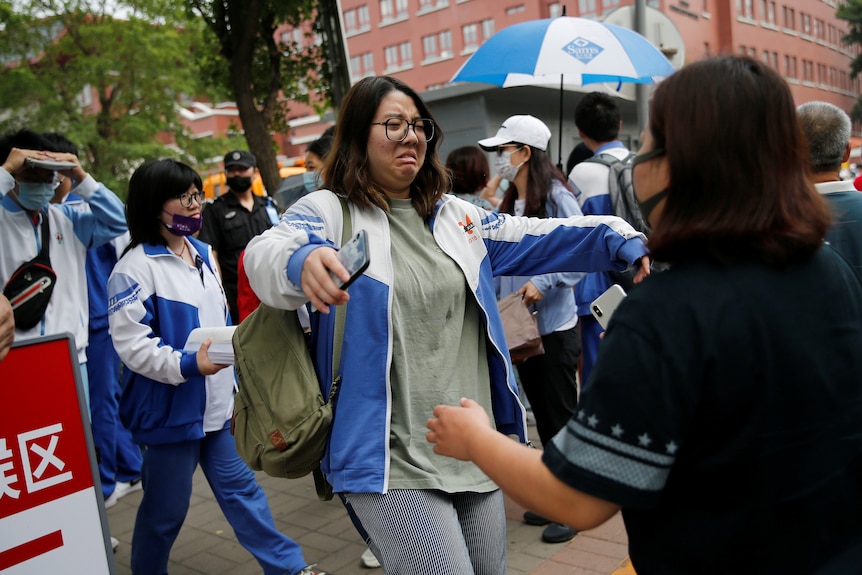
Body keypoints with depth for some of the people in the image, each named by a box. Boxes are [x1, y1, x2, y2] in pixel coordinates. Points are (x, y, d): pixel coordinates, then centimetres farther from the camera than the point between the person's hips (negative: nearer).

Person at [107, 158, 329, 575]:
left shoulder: (203, 254, 10)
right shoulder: (135, 267, -16)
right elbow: (131, 342, -21)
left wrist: (235, 388, 19)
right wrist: (188, 365, -32)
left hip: (218, 404, 7)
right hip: (171, 410, -7)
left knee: (240, 488, 16)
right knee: (166, 506, 9)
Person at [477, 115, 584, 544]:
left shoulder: (556, 197, -14)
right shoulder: (510, 202, 9)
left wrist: (544, 283, -26)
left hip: (555, 327, -8)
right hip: (520, 327, 8)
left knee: (562, 416, 4)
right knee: (543, 415, 17)